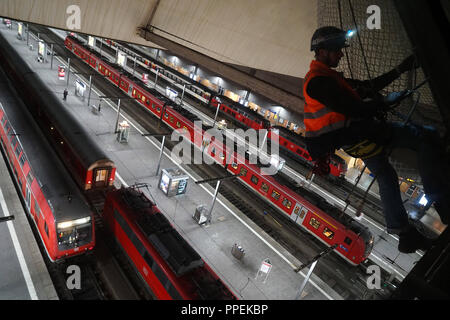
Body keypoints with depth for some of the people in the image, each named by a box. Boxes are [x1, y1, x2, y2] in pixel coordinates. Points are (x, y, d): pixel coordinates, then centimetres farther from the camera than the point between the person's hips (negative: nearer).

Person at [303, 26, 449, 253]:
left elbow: (366, 88, 17)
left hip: (350, 139, 11)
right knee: (428, 137, -9)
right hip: (357, 133, -11)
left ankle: (404, 233, 30)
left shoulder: (325, 76, 18)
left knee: (385, 176, 22)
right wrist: (386, 102, -10)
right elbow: (353, 109, -24)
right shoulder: (318, 80, -16)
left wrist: (399, 70, 14)